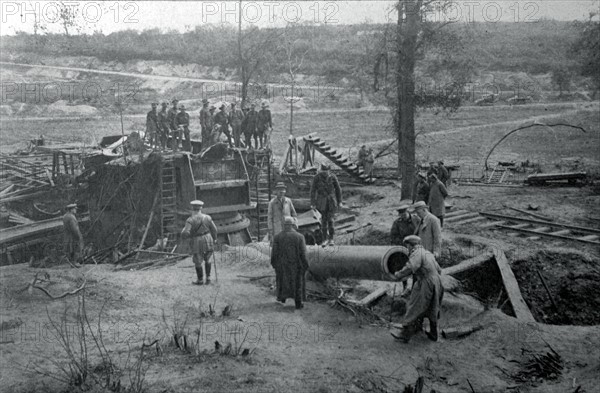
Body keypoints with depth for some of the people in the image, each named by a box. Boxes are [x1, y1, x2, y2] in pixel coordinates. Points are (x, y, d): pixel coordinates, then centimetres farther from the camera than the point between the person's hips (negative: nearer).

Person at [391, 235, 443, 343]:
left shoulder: (417, 253, -10)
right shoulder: (428, 253, 18)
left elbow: (410, 267, -26)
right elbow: (438, 270, 22)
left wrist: (399, 274, -14)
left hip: (425, 285, -9)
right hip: (436, 284, 9)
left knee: (414, 309, -3)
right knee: (432, 310, 19)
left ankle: (406, 333, -2)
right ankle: (433, 333, 27)